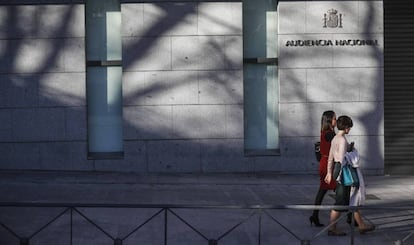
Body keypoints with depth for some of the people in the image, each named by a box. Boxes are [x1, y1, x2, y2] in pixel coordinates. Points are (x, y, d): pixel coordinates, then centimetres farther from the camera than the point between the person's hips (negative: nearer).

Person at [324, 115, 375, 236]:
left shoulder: (335, 139, 12)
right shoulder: (342, 140, -17)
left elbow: (330, 158, 17)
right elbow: (342, 158, -22)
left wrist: (329, 173, 21)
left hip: (337, 171, 10)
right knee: (341, 201, -2)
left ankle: (361, 225, 18)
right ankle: (331, 228, 4)